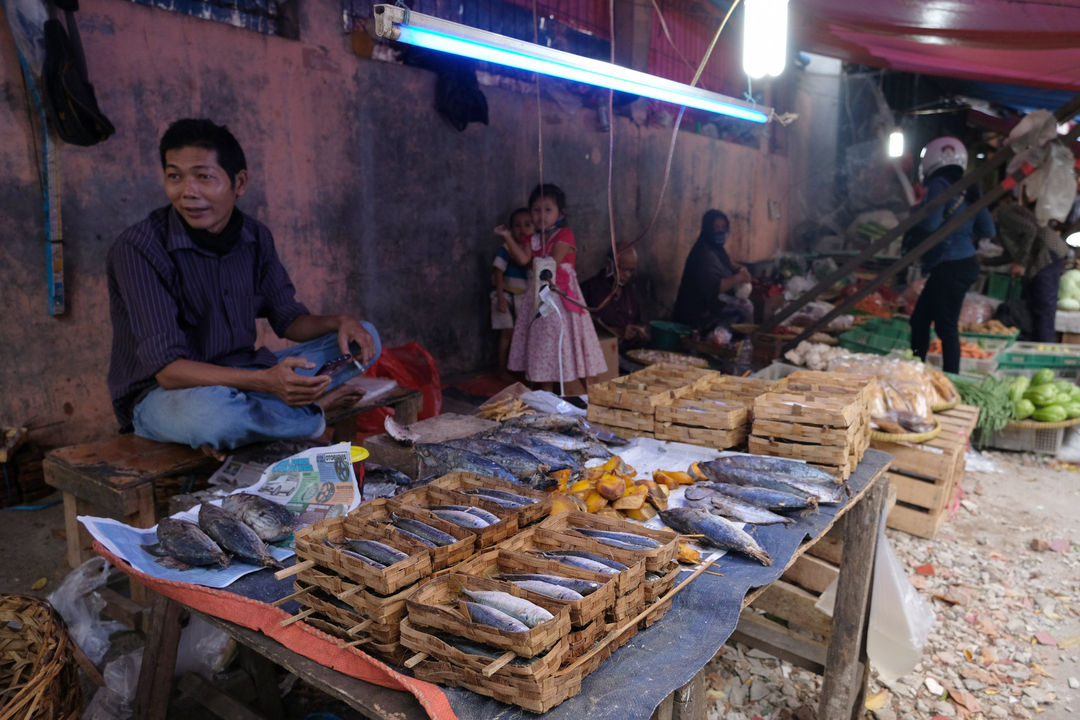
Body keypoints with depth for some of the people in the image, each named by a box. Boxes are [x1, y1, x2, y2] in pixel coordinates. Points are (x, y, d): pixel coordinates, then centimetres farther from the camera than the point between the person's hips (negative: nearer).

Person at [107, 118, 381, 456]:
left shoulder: (255, 237, 0)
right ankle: (313, 412, -11)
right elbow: (167, 368, -26)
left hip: (239, 378, 6)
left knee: (363, 337, 0)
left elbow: (289, 319, 8)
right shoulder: (137, 249, -20)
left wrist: (340, 322, -15)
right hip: (161, 395, -6)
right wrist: (265, 381, -40)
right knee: (208, 409, -43)